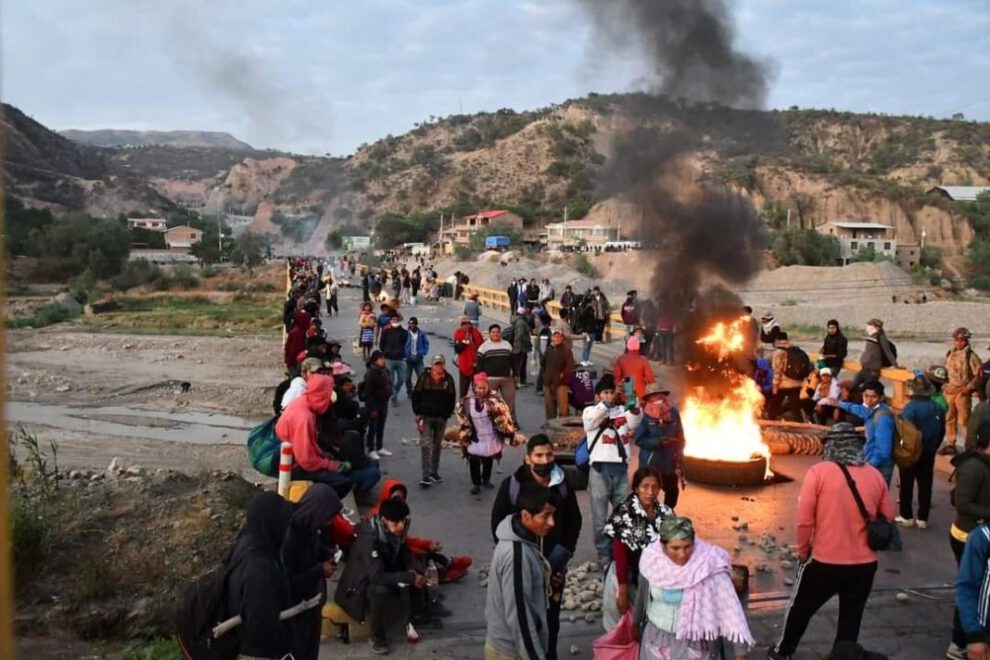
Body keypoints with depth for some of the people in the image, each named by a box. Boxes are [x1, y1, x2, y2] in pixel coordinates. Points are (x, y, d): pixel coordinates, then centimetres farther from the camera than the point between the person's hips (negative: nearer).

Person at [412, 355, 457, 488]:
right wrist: (418, 414, -5)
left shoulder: (448, 379, -2)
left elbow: (452, 398, 4)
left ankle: (434, 472, 27)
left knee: (437, 445, 13)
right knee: (426, 445, -9)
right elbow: (415, 396, -1)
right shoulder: (424, 378, -6)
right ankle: (426, 476, -9)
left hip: (441, 417, 2)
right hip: (425, 417, -2)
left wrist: (447, 415, -2)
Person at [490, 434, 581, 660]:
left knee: (551, 617, 14)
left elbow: (574, 521, 7)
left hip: (554, 566, 2)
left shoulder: (563, 485, -2)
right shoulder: (512, 485, -9)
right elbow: (498, 524, -4)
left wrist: (563, 552, -3)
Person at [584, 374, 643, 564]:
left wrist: (633, 407, -28)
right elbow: (593, 417, -20)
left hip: (620, 468, 3)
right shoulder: (590, 411, 3)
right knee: (600, 515, 3)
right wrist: (606, 404, -35)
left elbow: (635, 420, -8)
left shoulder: (622, 410, 11)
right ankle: (604, 554, 13)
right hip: (600, 469, -3)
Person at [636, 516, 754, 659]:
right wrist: (636, 622, 18)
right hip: (657, 638, 3)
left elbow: (730, 608, -22)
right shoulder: (651, 559, -15)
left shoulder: (709, 565, -24)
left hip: (695, 643, -3)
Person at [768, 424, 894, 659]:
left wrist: (803, 550, 1)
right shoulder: (875, 475, -1)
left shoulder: (818, 472, -13)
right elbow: (887, 517, 7)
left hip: (825, 561, -2)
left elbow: (804, 520, -14)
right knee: (851, 618, 18)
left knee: (800, 608, 19)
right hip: (865, 563, 3)